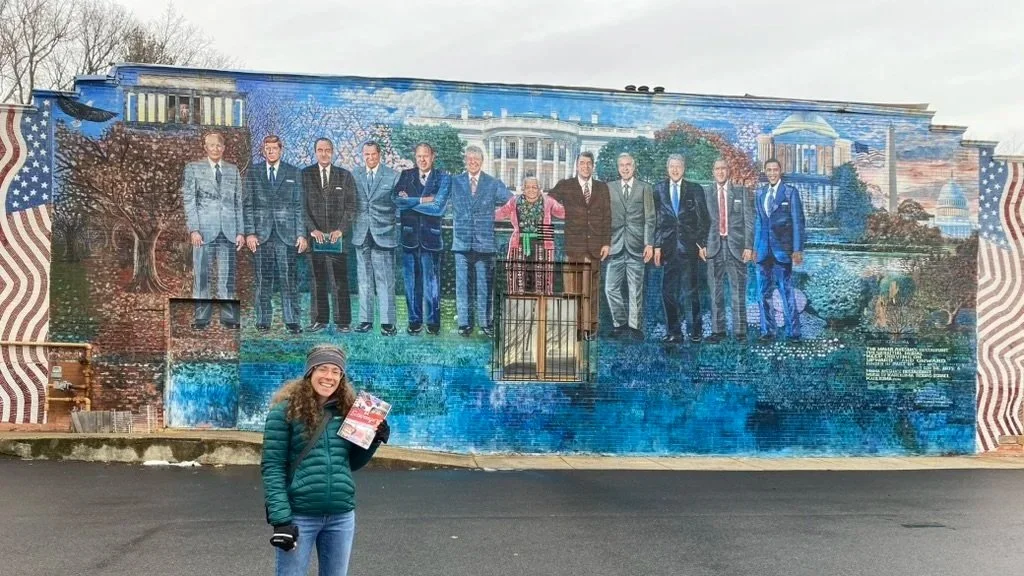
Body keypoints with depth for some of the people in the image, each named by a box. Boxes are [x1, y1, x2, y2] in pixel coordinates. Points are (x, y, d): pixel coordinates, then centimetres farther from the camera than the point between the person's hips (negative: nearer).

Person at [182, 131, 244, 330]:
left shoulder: (233, 170, 13)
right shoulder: (193, 168, 7)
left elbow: (239, 202, 12)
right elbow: (188, 201, 2)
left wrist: (240, 231, 5)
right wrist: (193, 229, -8)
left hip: (228, 231, 2)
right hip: (204, 231, -2)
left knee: (227, 276, 2)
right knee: (201, 275, 0)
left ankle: (229, 318, 7)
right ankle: (201, 318, 5)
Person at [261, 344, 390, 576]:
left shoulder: (346, 409, 6)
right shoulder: (286, 409, -7)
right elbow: (272, 467, -10)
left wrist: (374, 440, -2)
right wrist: (280, 518, -17)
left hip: (342, 516, 5)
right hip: (299, 515, -4)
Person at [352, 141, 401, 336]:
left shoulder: (392, 176, 2)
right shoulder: (355, 176, 10)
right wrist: (352, 226, 3)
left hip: (383, 233, -3)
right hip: (361, 234, 3)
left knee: (385, 280, -4)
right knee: (364, 280, 8)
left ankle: (387, 322, -1)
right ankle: (365, 320, 14)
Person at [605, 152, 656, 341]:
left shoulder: (645, 188, 5)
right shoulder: (609, 188, 9)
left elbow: (650, 218, 2)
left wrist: (649, 244, -5)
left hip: (636, 246, -1)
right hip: (616, 246, 2)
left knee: (636, 289, 3)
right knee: (611, 288, -1)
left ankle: (634, 325, 13)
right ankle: (620, 323, 15)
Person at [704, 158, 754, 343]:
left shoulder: (741, 192, 6)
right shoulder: (707, 193, 8)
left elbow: (749, 221, 3)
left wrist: (749, 246, -6)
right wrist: (702, 245, -1)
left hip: (736, 246, -1)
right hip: (714, 246, 1)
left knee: (738, 290, 1)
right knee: (715, 290, 4)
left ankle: (740, 331, 7)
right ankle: (718, 330, 11)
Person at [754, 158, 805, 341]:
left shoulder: (790, 191, -2)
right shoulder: (761, 192, 13)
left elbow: (798, 221, -4)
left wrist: (797, 250, -9)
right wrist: (755, 246, 12)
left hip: (782, 248, -5)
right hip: (764, 248, 5)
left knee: (786, 291, -4)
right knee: (763, 291, 6)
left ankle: (793, 332, 3)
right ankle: (767, 330, 14)